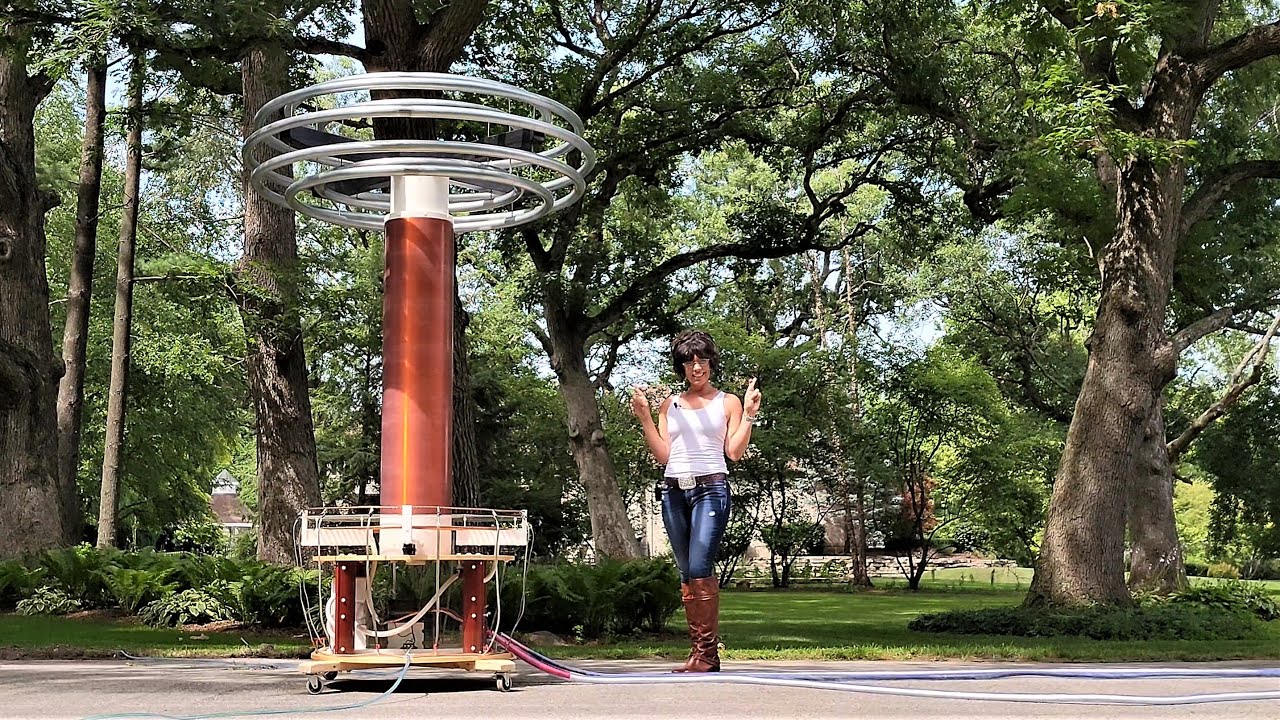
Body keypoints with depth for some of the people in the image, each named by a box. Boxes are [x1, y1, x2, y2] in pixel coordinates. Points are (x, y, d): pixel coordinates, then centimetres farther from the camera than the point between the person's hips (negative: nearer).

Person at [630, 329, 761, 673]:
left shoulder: (728, 402, 10)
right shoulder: (669, 405, 18)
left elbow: (735, 451, 0)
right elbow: (663, 454, 10)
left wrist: (748, 414, -7)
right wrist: (644, 417, 5)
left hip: (711, 489, -4)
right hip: (674, 491, 4)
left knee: (700, 570, -16)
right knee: (686, 574, 4)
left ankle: (709, 653, -13)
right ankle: (697, 651, 8)